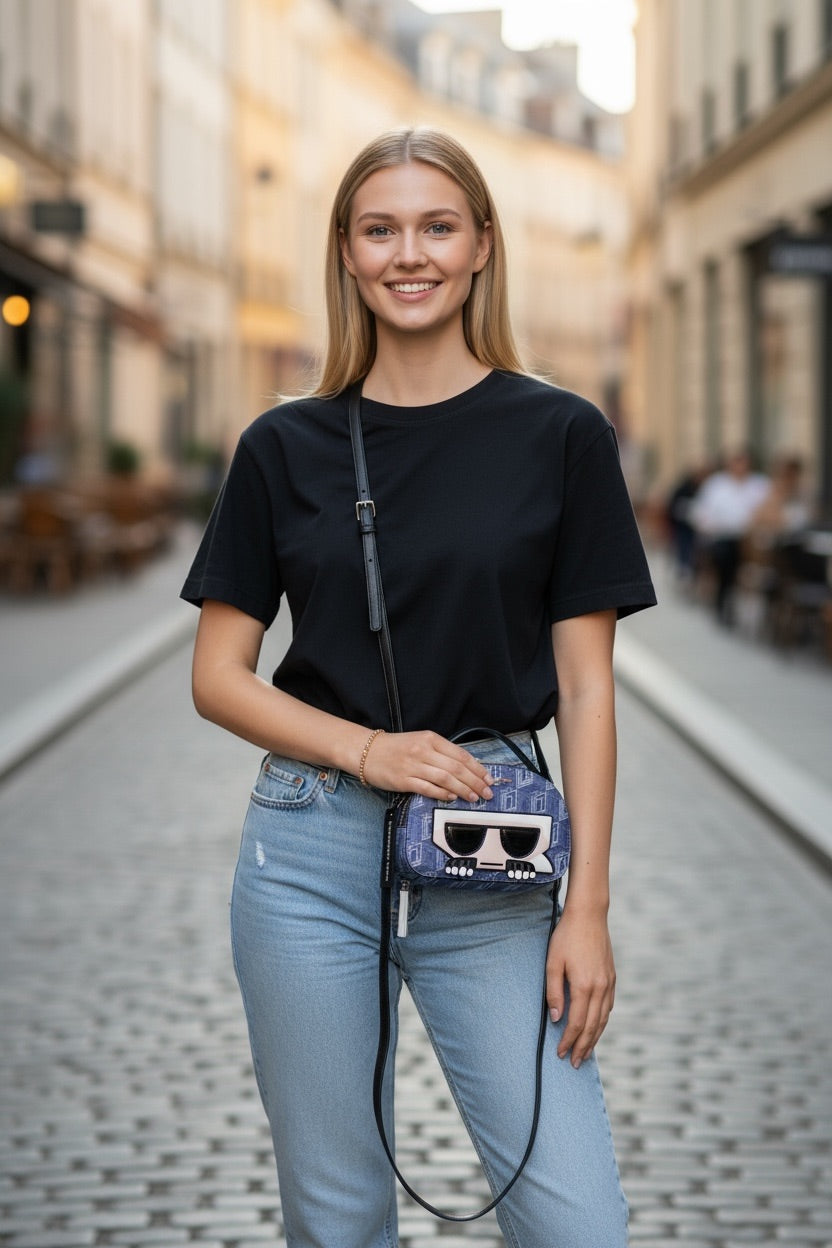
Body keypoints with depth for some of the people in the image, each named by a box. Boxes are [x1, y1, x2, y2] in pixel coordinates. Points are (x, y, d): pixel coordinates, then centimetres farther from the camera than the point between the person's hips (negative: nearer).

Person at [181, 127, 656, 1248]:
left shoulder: (560, 436, 1)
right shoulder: (287, 445, 5)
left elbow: (585, 686, 0)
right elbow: (219, 675, 6)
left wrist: (588, 906, -6)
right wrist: (366, 748, -11)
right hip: (310, 854, 1)